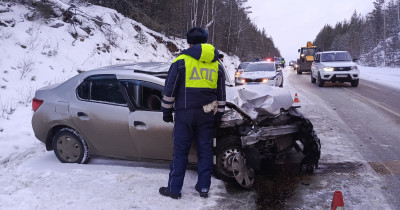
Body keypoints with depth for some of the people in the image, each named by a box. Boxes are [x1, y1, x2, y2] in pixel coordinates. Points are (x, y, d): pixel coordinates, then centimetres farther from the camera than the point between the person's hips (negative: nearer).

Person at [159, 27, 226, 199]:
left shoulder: (181, 61, -5)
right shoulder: (217, 65, 9)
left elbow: (169, 90, -4)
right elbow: (221, 95, 13)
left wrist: (166, 111, 6)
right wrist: (218, 115, 20)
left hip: (185, 114, -3)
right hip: (207, 115, 4)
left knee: (180, 152, 5)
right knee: (205, 151, 13)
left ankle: (174, 189, 13)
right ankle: (204, 187, 21)